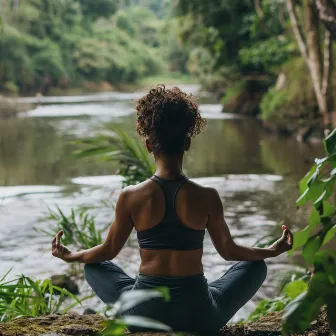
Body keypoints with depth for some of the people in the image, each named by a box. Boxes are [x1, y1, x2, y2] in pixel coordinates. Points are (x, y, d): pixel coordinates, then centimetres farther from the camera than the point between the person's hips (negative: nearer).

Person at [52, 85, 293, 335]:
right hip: (198, 316, 0)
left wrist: (70, 256, 26)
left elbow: (109, 250, 5)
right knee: (255, 266, 24)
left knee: (94, 267, 28)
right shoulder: (207, 197, -10)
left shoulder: (131, 197, -9)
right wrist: (273, 251, 23)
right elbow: (229, 251, 4)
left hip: (144, 313, 1)